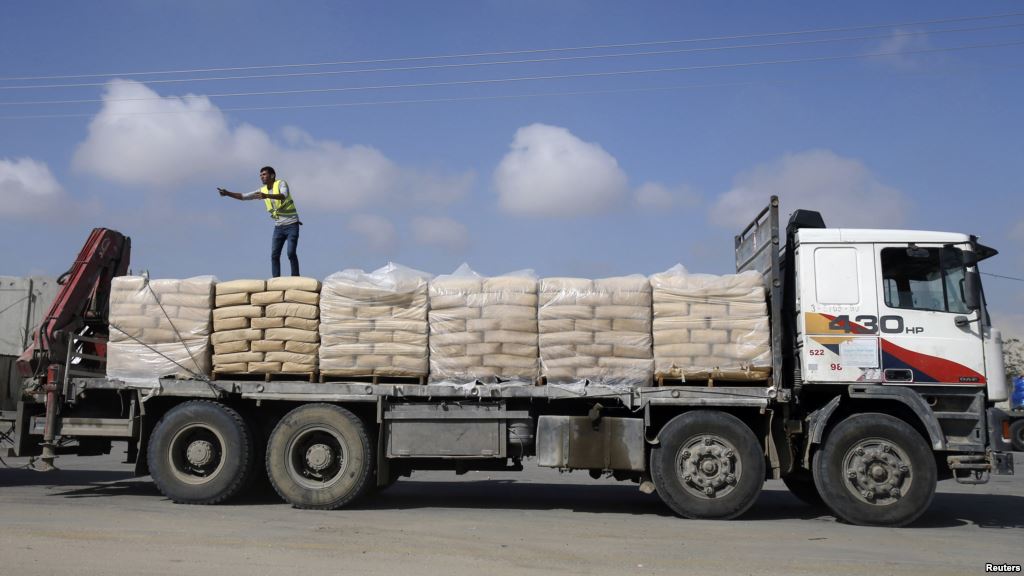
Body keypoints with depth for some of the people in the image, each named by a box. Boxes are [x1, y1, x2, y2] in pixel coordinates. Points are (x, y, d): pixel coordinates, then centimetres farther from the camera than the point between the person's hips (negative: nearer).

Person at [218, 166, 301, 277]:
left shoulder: (281, 183, -9)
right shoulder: (262, 190, 9)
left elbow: (284, 196, -31)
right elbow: (243, 196, 11)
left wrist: (267, 196, -46)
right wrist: (228, 193, -3)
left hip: (291, 225, -6)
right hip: (278, 227, 6)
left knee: (291, 253, -15)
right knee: (274, 255, -4)